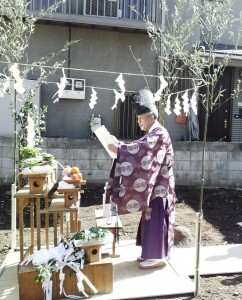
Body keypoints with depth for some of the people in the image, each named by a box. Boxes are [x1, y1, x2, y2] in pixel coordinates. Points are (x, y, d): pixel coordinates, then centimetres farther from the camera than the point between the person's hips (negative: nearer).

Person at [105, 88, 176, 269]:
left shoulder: (159, 134, -16)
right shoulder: (153, 134, 15)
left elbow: (140, 149, -27)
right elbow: (140, 149, 13)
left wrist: (119, 148, -23)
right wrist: (120, 145, 2)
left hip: (158, 187, -10)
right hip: (152, 185, 10)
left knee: (155, 219, -2)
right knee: (151, 218, 15)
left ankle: (157, 257, 9)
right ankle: (151, 253, 26)